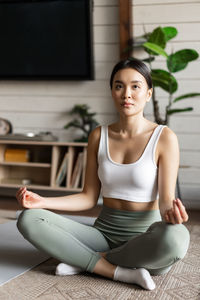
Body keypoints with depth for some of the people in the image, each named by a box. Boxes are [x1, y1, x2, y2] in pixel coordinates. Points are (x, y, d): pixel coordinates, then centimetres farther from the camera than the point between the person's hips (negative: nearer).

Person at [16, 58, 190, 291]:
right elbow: (89, 198, 6)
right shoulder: (99, 136, 5)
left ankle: (84, 261, -16)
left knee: (176, 237, -40)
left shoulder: (164, 137, -7)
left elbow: (165, 200, -10)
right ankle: (123, 272, -21)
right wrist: (41, 201, -8)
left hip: (145, 240, -3)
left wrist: (170, 212, -35)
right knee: (29, 219, -17)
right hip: (104, 234, 3)